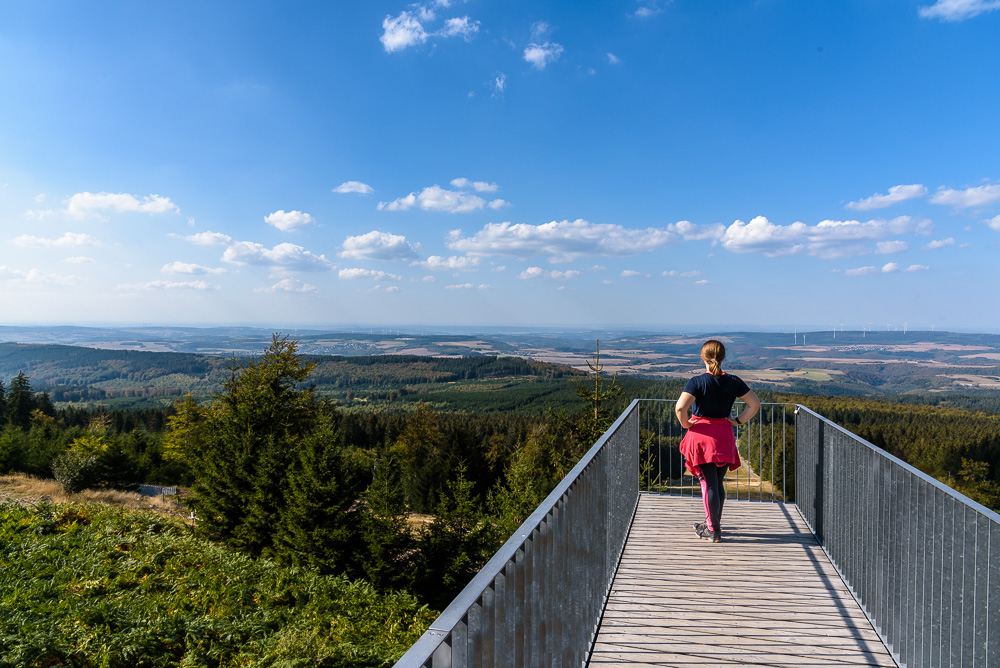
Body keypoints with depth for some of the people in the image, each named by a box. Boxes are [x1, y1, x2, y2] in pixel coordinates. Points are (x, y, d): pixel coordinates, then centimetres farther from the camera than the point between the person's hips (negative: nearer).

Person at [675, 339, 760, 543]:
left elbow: (680, 407, -24)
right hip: (724, 436, 4)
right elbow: (755, 404, 3)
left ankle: (714, 530, 9)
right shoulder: (733, 382, 0)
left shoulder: (697, 382, -13)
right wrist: (738, 421, 7)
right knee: (718, 483, 17)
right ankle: (712, 523, 31)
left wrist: (685, 423, -8)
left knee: (709, 483, 2)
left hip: (701, 435, -4)